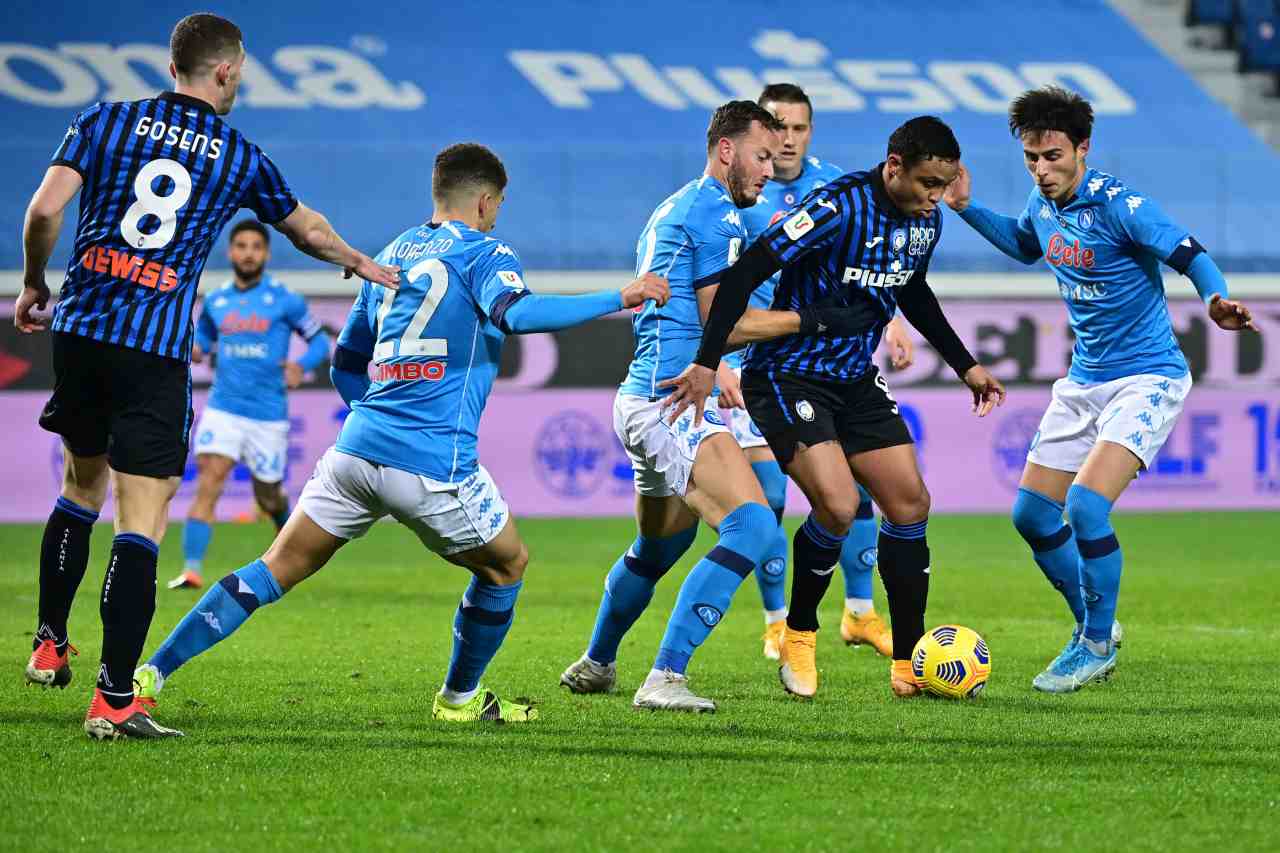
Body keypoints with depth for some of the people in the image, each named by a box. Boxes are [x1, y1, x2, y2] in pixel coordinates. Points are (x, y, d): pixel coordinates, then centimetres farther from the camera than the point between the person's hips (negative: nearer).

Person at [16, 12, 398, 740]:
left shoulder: (106, 122, 5)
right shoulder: (240, 158, 5)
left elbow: (45, 210, -6)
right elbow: (308, 229, 23)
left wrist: (35, 284, 13)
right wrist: (361, 263, 43)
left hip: (80, 327, 3)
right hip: (156, 350, -3)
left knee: (82, 487, 26)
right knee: (142, 523, -4)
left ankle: (49, 646, 32)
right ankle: (114, 699, -12)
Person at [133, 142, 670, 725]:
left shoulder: (392, 256, 21)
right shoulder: (482, 252, 1)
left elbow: (345, 365, 26)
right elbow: (516, 313, -21)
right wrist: (619, 299, -18)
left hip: (356, 448, 6)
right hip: (434, 464, -6)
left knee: (278, 568, 9)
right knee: (507, 565, 19)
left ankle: (151, 672, 0)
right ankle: (460, 698, 29)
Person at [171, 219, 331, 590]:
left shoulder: (286, 301, -2)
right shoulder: (215, 302, 8)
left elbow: (320, 341, 5)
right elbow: (202, 339, 24)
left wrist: (301, 366, -16)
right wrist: (192, 350, 0)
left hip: (268, 415, -1)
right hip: (223, 408, 1)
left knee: (269, 497, 11)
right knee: (208, 483, -18)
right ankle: (191, 570, -23)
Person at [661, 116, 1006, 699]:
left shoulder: (925, 220, 1)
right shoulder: (838, 208, -24)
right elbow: (745, 273, -25)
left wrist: (965, 365, 24)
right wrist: (707, 363, -28)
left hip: (856, 379, 8)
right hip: (788, 376, -8)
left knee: (910, 503, 2)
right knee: (838, 506, -22)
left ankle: (908, 663, 11)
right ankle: (799, 637, 3)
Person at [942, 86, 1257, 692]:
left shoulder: (1118, 205, -20)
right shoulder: (1042, 204, 2)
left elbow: (1192, 256, -22)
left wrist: (1216, 303, -42)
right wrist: (967, 208, 14)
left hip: (1147, 379, -8)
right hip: (1084, 381, 8)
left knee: (1085, 506, -23)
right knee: (1031, 514, 8)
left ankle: (1098, 644, -3)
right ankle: (1094, 627, 28)